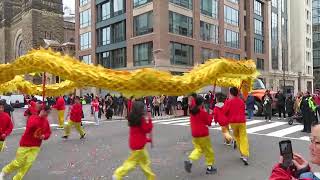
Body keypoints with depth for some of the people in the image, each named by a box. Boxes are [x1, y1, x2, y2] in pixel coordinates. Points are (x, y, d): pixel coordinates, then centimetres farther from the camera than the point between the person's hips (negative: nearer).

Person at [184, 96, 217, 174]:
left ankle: (190, 161, -7)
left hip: (194, 134, 6)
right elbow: (208, 122, -6)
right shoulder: (203, 112, -13)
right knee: (209, 150, 10)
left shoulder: (192, 111, 4)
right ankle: (210, 167, 17)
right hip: (203, 134, -6)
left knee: (198, 149, 16)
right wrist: (210, 115, 7)